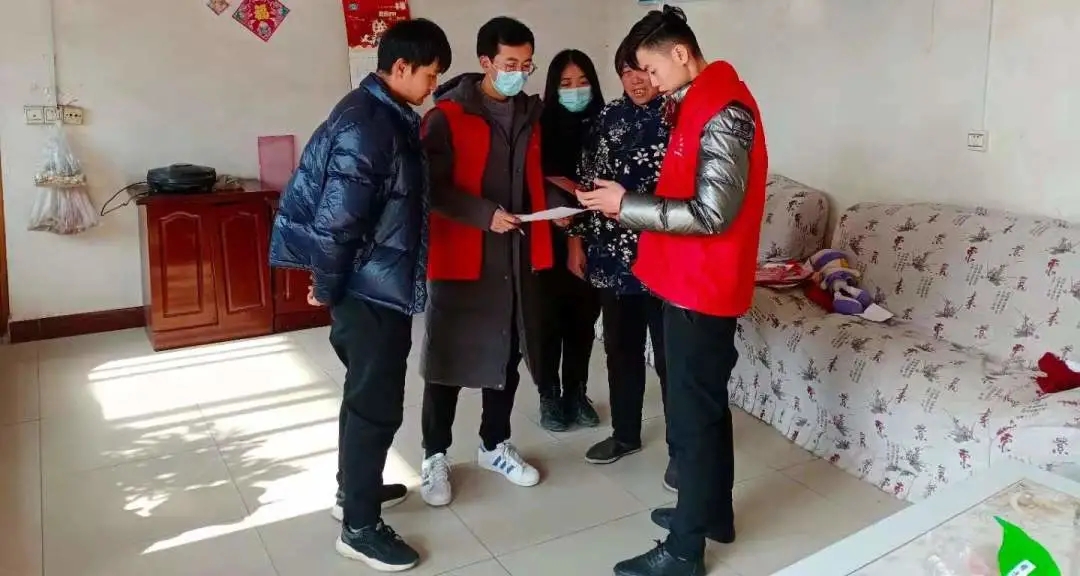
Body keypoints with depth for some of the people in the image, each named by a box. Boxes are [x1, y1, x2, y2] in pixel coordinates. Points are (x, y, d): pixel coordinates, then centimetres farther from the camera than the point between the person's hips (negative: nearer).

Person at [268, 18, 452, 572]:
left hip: (382, 285, 10)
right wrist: (327, 288, -11)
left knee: (366, 393, 21)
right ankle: (359, 526, 13)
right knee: (377, 403, -1)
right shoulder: (365, 123, -21)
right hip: (369, 290, -10)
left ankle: (354, 486, 38)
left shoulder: (388, 116, 11)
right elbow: (337, 219, -23)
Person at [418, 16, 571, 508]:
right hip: (461, 255, -5)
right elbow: (433, 188, -13)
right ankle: (435, 457, 20)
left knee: (508, 354, 14)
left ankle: (494, 446, 32)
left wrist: (558, 204, -1)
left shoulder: (530, 114, 10)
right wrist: (485, 214, -24)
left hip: (518, 255, 6)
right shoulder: (447, 116, -9)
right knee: (447, 360, 4)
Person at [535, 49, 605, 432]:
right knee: (550, 318, 5)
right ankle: (549, 396, 21)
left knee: (584, 317, 11)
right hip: (551, 240, -2)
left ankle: (576, 392, 28)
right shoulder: (543, 127, -5)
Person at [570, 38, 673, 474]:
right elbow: (588, 179, 11)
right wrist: (578, 237, 9)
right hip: (612, 254, 5)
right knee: (620, 349, 16)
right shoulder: (610, 116, 7)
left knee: (670, 355, 4)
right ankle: (626, 434, 34)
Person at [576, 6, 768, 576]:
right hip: (690, 283, 10)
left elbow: (712, 214, -24)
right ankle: (713, 512, 35)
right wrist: (629, 203, 5)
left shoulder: (723, 110, -19)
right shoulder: (700, 103, 13)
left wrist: (626, 204, -19)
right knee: (704, 405, 19)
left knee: (692, 414, 0)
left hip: (702, 289, -10)